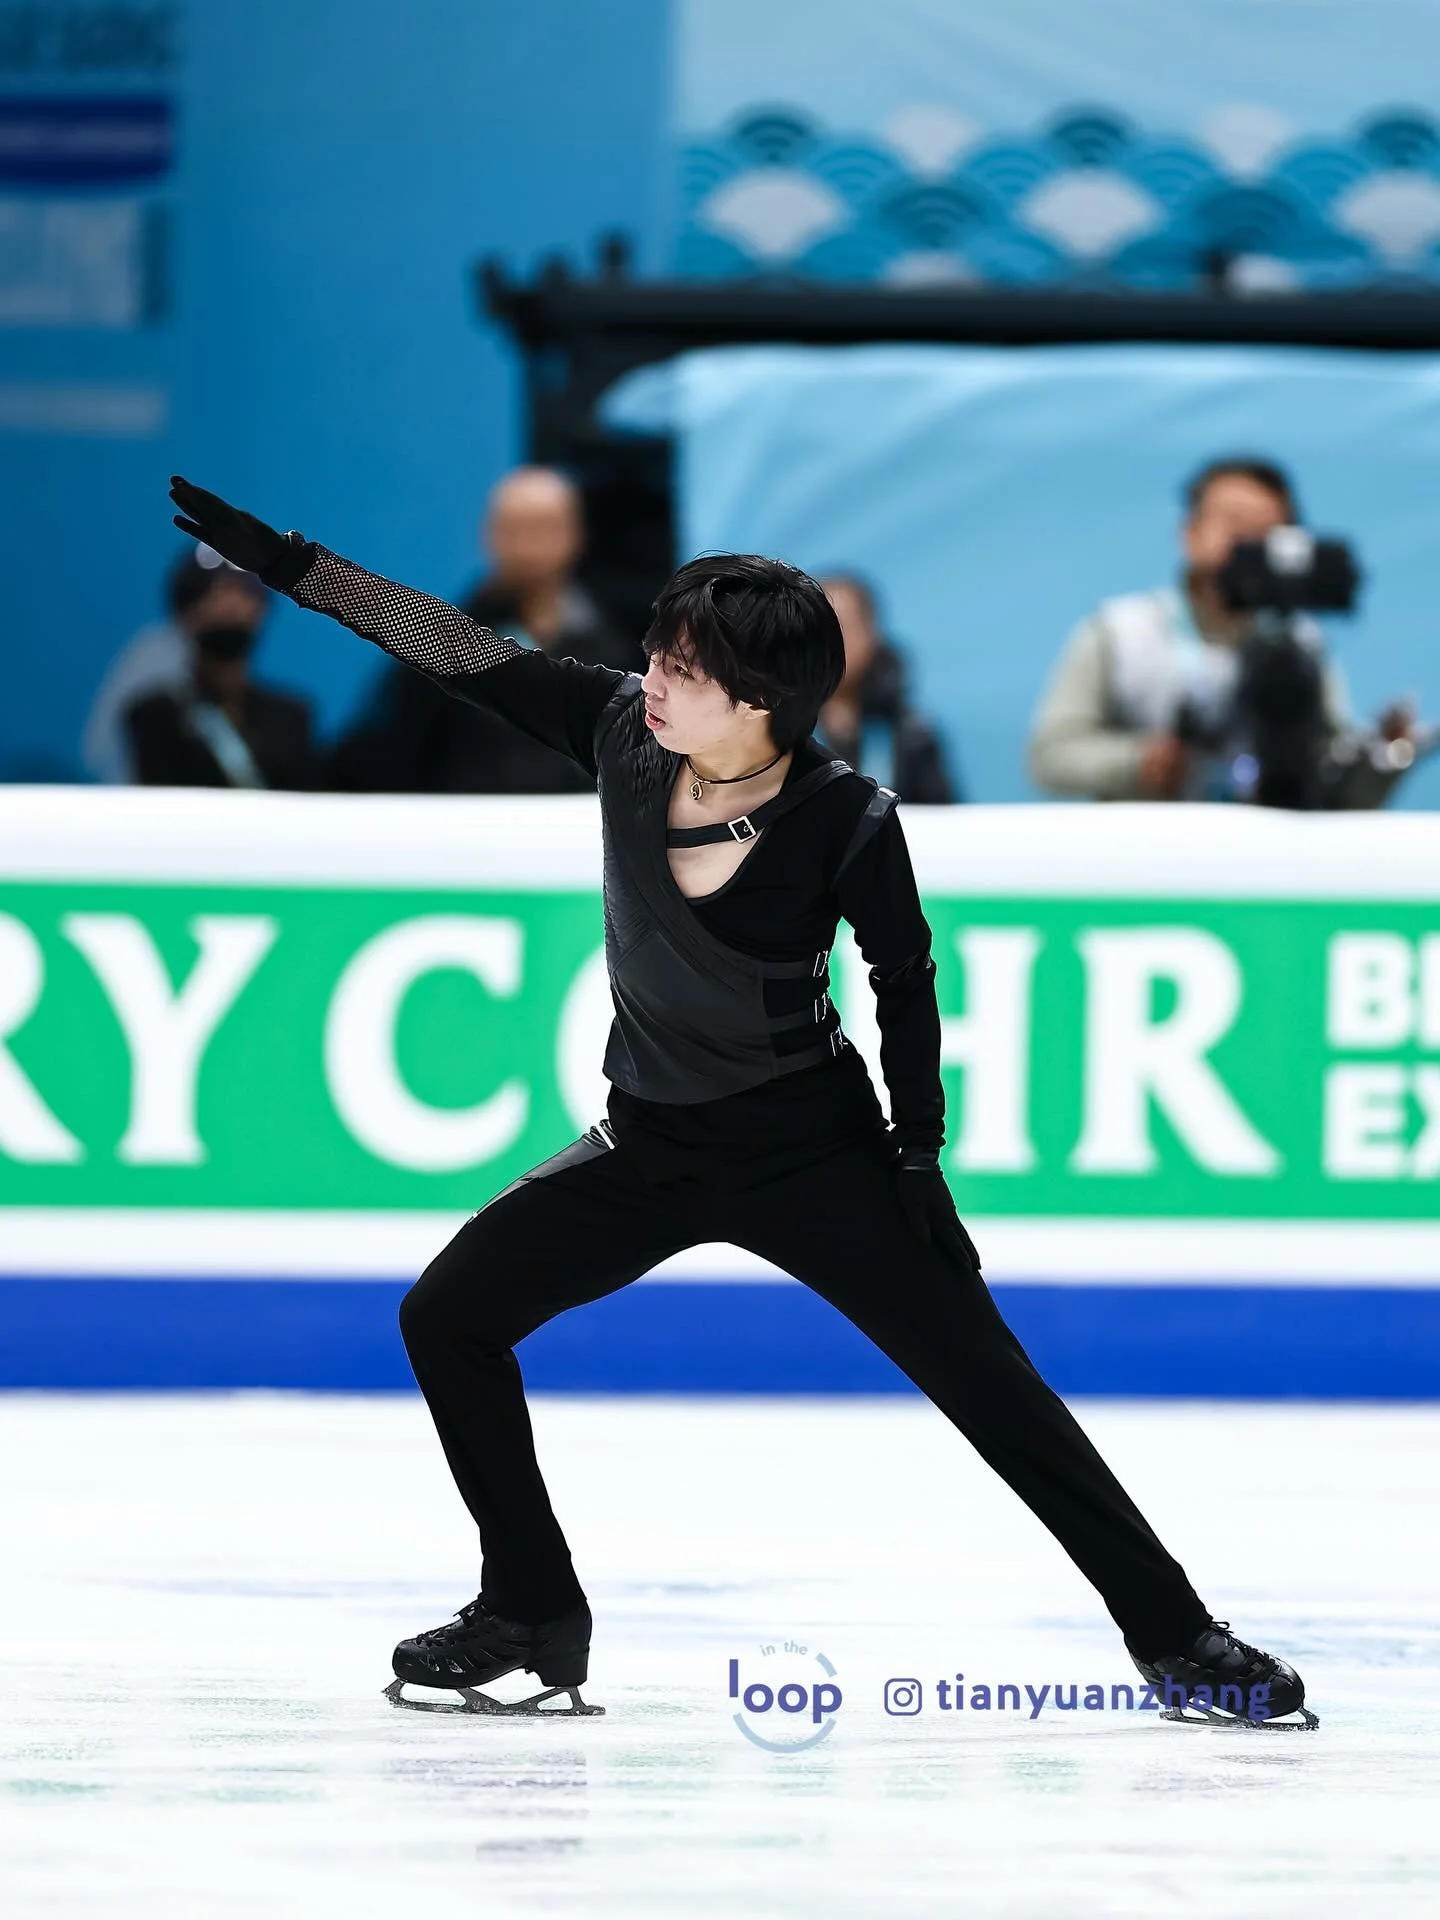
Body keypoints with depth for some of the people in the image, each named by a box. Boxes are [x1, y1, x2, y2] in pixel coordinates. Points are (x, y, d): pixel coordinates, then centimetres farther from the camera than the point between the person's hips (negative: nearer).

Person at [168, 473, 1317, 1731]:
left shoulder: (847, 824, -22)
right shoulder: (624, 730, -14)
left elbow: (905, 982, -8)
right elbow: (466, 654, -9)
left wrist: (920, 1154, -9)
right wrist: (287, 564, -13)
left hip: (811, 1153, -5)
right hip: (647, 1152, 5)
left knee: (988, 1382, -10)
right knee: (447, 1316, -1)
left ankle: (1173, 1633, -2)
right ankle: (533, 1619, 12)